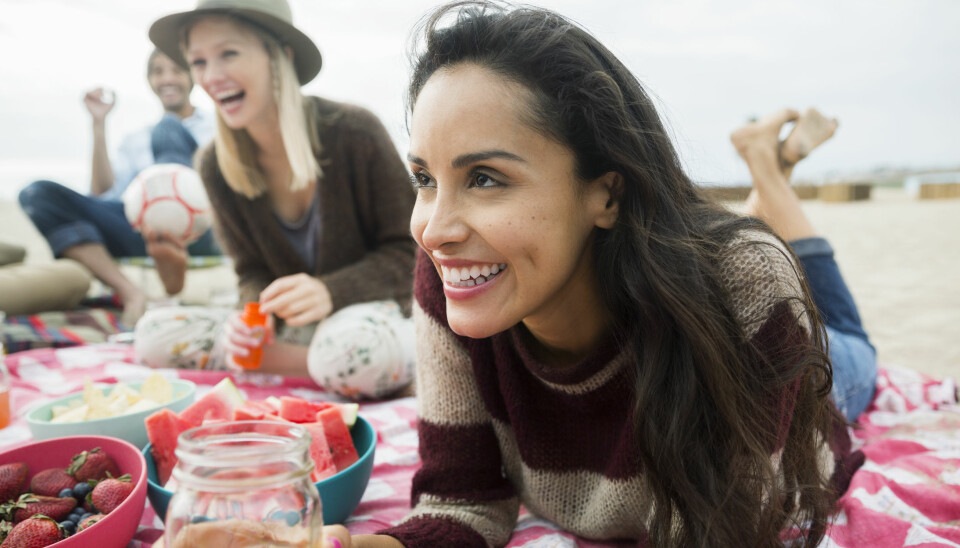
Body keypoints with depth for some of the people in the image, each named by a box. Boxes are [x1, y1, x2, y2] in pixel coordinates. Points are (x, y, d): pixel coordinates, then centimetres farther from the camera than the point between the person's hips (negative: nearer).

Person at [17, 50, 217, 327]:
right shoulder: (135, 141, 30)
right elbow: (103, 193, 13)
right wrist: (99, 124, 10)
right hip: (142, 235, 4)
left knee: (169, 128, -22)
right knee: (36, 193, -13)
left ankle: (170, 261, -42)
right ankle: (131, 293, -32)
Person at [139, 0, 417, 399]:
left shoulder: (354, 133, -16)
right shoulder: (216, 166, -2)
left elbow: (408, 252, -12)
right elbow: (253, 271, 5)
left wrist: (329, 291, -29)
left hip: (380, 309, -6)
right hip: (297, 325, 6)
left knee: (351, 349, -42)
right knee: (153, 333, -10)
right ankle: (318, 363, -13)